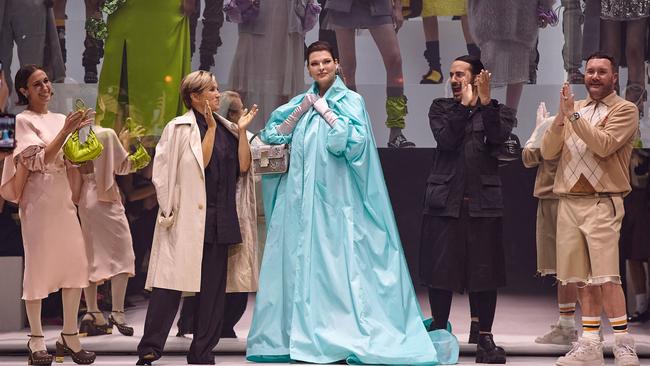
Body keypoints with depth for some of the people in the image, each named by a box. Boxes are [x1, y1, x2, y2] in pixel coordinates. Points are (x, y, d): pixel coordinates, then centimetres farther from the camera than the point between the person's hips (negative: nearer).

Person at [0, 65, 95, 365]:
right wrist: (66, 131, -22)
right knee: (38, 267, -2)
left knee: (76, 263, 2)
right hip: (38, 200, -6)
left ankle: (69, 336, 10)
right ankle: (36, 339, 7)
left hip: (63, 198, 6)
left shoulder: (59, 119, 12)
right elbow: (40, 159, -16)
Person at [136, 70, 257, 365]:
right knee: (170, 282, -8)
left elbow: (242, 166, 7)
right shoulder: (179, 128, -1)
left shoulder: (226, 128, 14)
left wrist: (241, 131, 2)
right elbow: (182, 168, -11)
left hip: (218, 219, 6)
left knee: (213, 287, 5)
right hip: (186, 218, -6)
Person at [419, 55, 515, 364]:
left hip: (483, 202, 0)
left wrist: (485, 101, -12)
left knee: (484, 270, 1)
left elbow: (496, 139, -11)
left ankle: (485, 338, 9)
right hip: (445, 201, 1)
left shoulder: (498, 112, 10)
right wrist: (465, 104, -6)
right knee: (440, 269, 2)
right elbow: (446, 139, -7)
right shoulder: (441, 108, 12)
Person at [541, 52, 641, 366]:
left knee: (606, 278, -12)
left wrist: (573, 115, -15)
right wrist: (560, 119, -8)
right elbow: (548, 152, 9)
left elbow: (603, 145, -16)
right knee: (582, 279, 5)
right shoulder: (573, 108, 16)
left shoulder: (624, 110, 1)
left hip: (602, 203, -5)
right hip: (568, 202, 5)